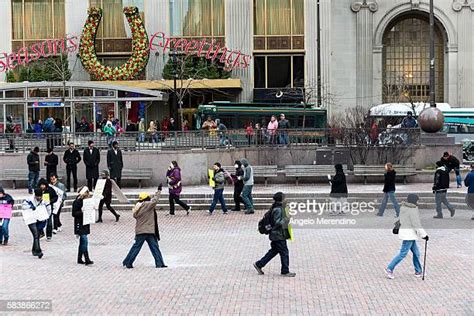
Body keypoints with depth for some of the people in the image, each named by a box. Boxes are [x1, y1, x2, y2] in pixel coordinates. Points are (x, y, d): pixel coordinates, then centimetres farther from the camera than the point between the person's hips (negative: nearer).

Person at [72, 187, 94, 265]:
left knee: (82, 242, 12)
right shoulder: (77, 202, -10)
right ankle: (87, 259, -15)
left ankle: (79, 259, 20)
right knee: (85, 241, -14)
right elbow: (74, 213, -13)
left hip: (85, 223, 8)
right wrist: (82, 212, -25)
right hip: (80, 224, -8)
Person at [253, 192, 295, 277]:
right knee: (284, 252, 0)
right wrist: (286, 219, -22)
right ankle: (285, 271, 11)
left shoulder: (280, 208, 11)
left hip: (276, 235, 10)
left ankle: (259, 264, 22)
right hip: (279, 235, -10)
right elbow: (277, 222, -23)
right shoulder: (278, 210, -20)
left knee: (274, 251, 17)